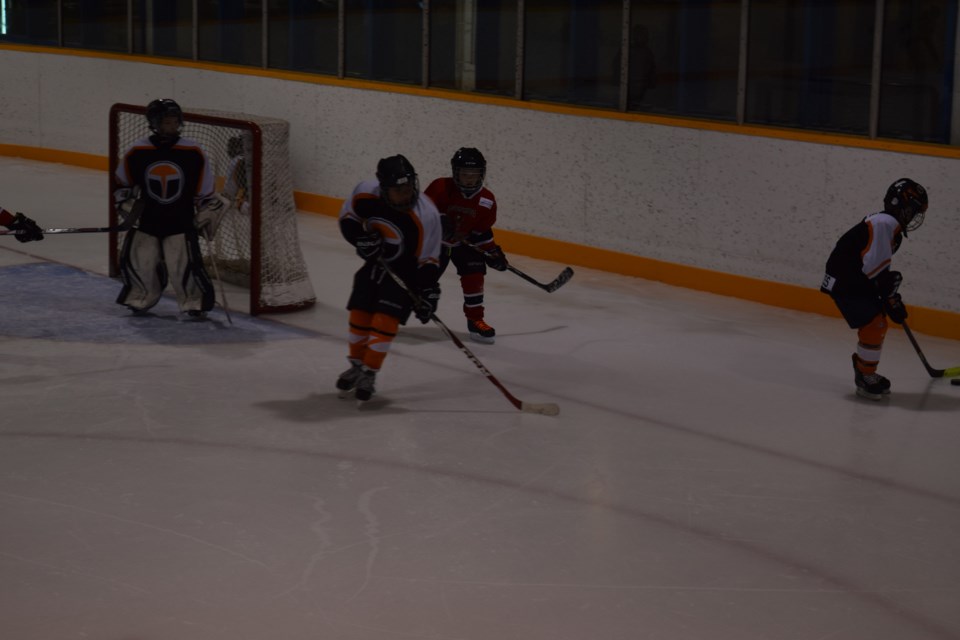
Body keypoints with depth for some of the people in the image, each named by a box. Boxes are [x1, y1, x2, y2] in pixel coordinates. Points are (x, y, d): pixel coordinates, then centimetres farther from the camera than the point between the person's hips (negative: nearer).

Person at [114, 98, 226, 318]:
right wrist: (128, 208, 1)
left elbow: (205, 192, 2)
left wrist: (207, 217, -1)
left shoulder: (193, 153, -7)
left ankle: (195, 302, 9)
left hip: (181, 223, -2)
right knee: (136, 260, -2)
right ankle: (141, 297, 26)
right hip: (145, 221, 2)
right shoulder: (136, 153, -6)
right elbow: (121, 185, 10)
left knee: (184, 265, -14)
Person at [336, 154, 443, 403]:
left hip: (406, 271, -4)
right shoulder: (366, 193, -21)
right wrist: (360, 237, -18)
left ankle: (369, 375, 0)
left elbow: (428, 259, -22)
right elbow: (347, 217, -1)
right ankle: (357, 366, 30)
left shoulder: (426, 215, -30)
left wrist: (429, 292, -27)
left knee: (385, 320, -14)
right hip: (375, 262, 4)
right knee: (360, 315, 7)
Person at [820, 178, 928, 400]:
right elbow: (874, 267, -26)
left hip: (858, 281, 11)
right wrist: (892, 299, -19)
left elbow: (880, 268, 20)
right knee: (874, 324, -15)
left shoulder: (892, 228, 14)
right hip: (844, 282, -11)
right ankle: (865, 379, -5)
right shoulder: (883, 223, -20)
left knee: (877, 323, 17)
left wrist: (892, 297, 15)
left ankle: (864, 370, 32)